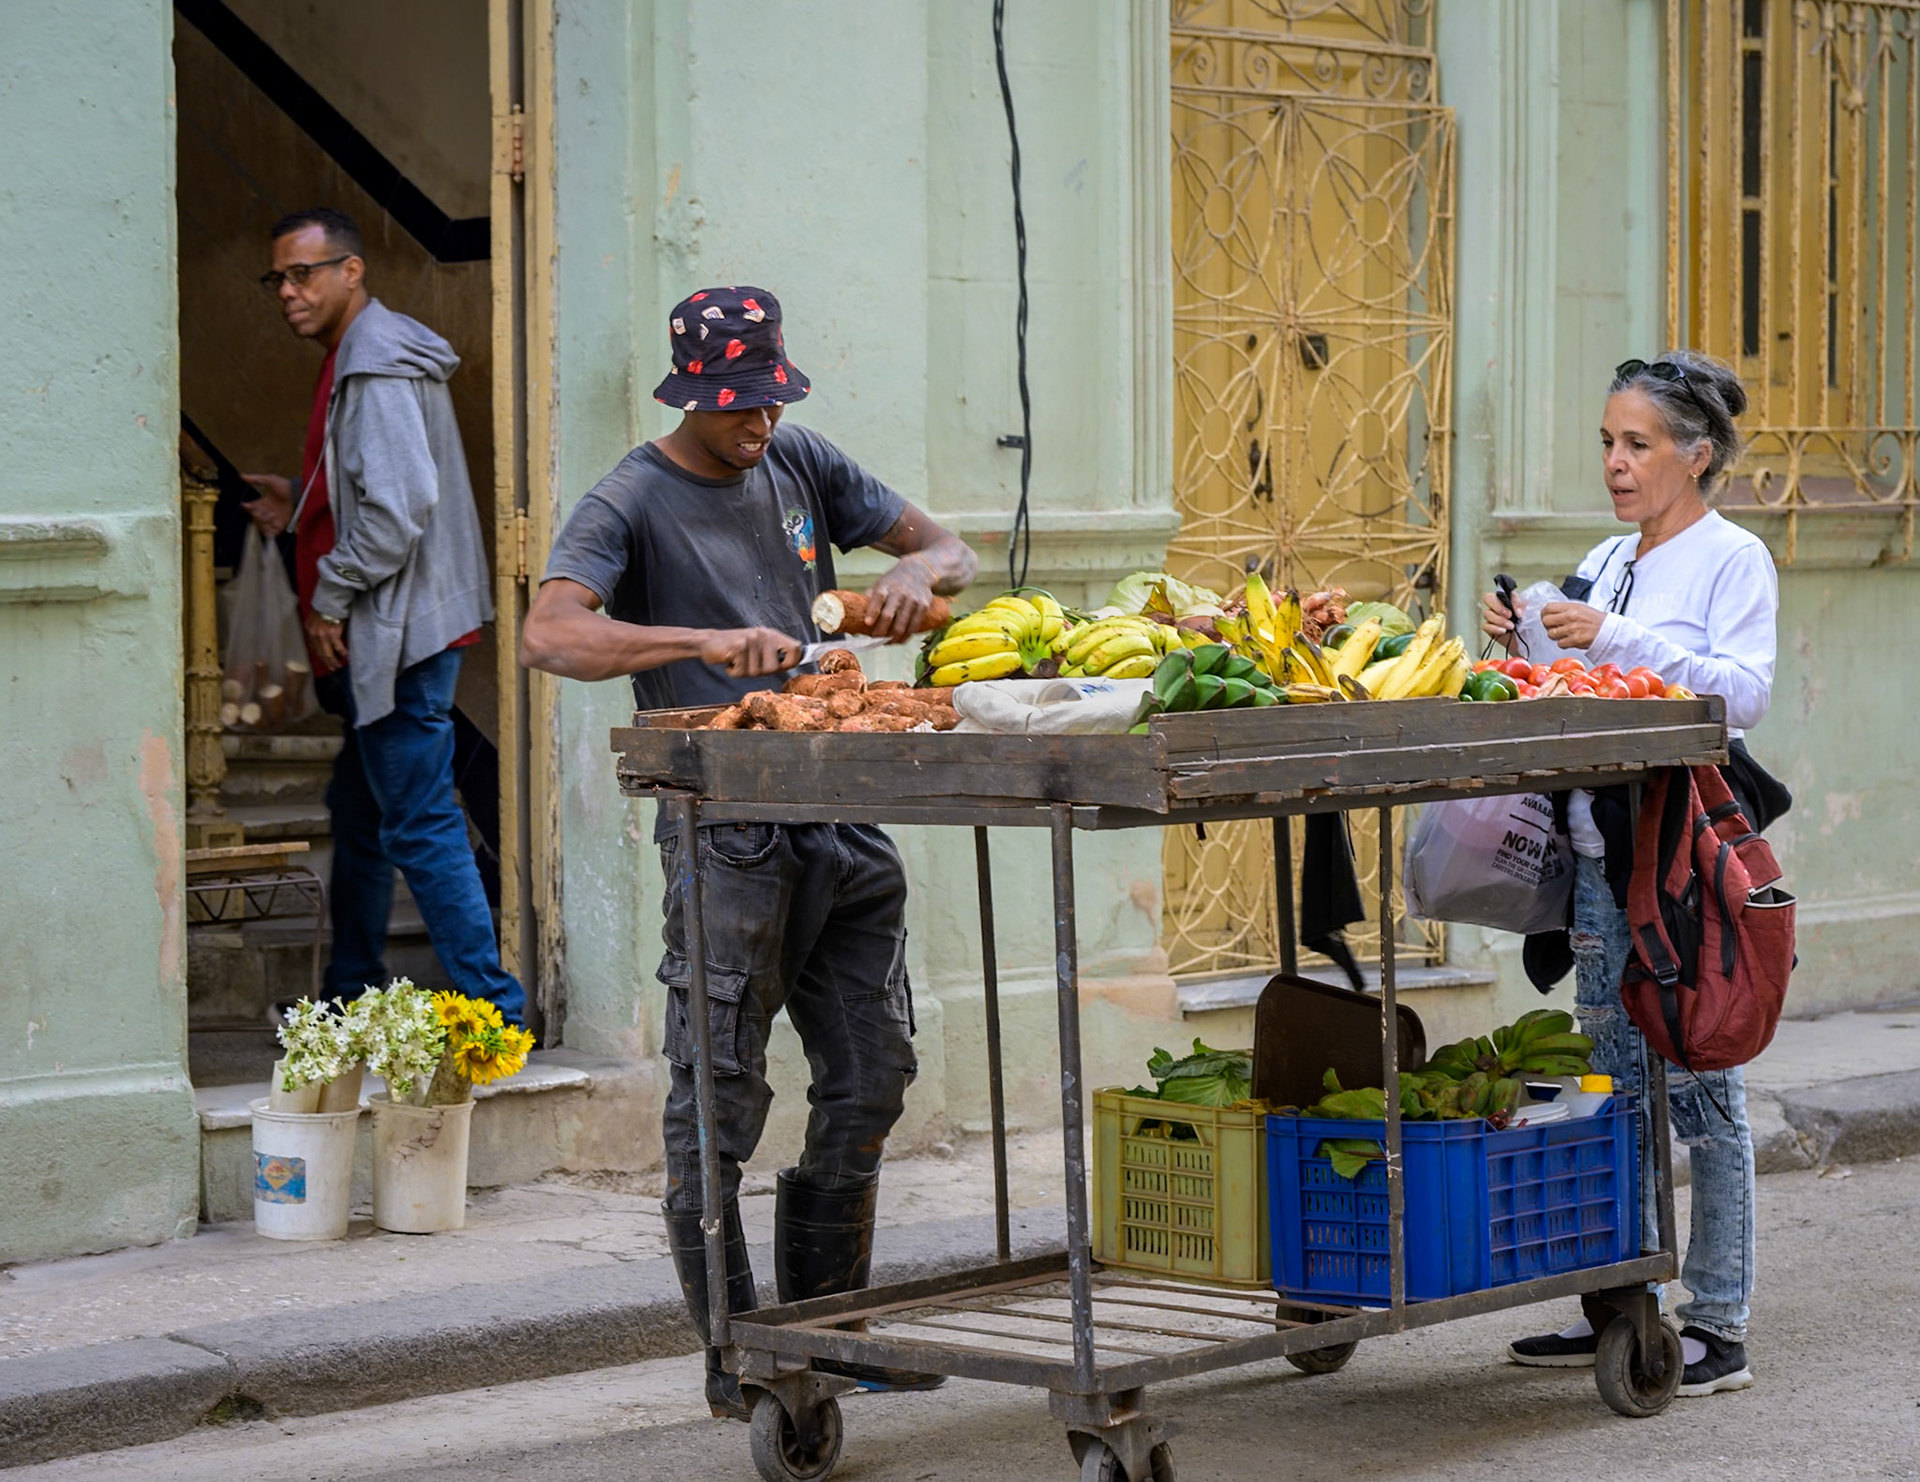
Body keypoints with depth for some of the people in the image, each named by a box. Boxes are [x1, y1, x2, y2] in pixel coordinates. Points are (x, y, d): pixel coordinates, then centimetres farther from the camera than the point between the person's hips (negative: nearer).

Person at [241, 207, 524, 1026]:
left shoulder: (376, 367, -17)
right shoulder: (358, 358, 16)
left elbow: (397, 508, -25)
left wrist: (329, 600, -17)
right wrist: (301, 504, 15)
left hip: (400, 631, -11)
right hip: (383, 632, 11)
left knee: (419, 825, -10)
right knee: (359, 809, 20)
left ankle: (492, 1008, -8)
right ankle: (350, 998, 32)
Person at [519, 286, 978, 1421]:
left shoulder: (802, 466, 13)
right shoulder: (633, 502, -6)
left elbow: (952, 550, 18)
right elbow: (550, 636, -22)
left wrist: (915, 571, -7)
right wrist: (706, 643, -33)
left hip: (841, 811, 6)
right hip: (727, 837, -6)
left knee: (871, 1078, 11)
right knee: (721, 1098, -4)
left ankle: (828, 1325, 23)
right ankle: (736, 1360, 5)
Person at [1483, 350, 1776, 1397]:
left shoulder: (1733, 559, -4)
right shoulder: (1605, 563, 17)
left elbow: (1745, 690, -17)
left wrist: (1617, 639, -22)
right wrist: (1523, 645, 2)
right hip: (1602, 847, 7)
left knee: (1698, 1083, -5)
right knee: (1616, 1081, 11)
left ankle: (1719, 1325, 1)